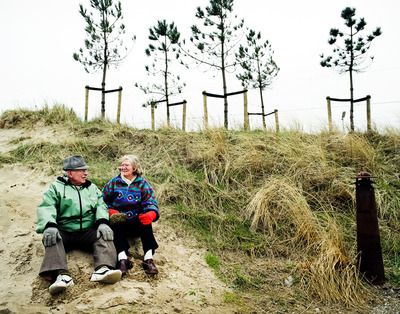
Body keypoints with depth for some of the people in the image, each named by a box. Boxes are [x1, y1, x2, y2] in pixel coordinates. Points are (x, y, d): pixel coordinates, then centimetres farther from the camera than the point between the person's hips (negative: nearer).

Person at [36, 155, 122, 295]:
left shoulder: (92, 188, 20)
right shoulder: (56, 187, 11)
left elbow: (101, 206, 8)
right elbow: (46, 207, -4)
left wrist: (102, 222, -14)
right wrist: (49, 225, -25)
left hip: (88, 232, 2)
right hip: (63, 233, -1)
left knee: (104, 236, -25)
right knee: (51, 239, -32)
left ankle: (103, 269, -46)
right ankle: (61, 275, -49)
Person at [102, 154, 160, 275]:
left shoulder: (142, 184, 8)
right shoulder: (114, 183, 12)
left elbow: (151, 203, -3)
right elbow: (103, 201, 8)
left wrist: (151, 214, -27)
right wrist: (111, 212, -14)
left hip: (137, 222, 0)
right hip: (120, 224, 0)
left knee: (146, 222, -31)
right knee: (116, 222, -32)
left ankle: (148, 258, -39)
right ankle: (122, 259, -44)